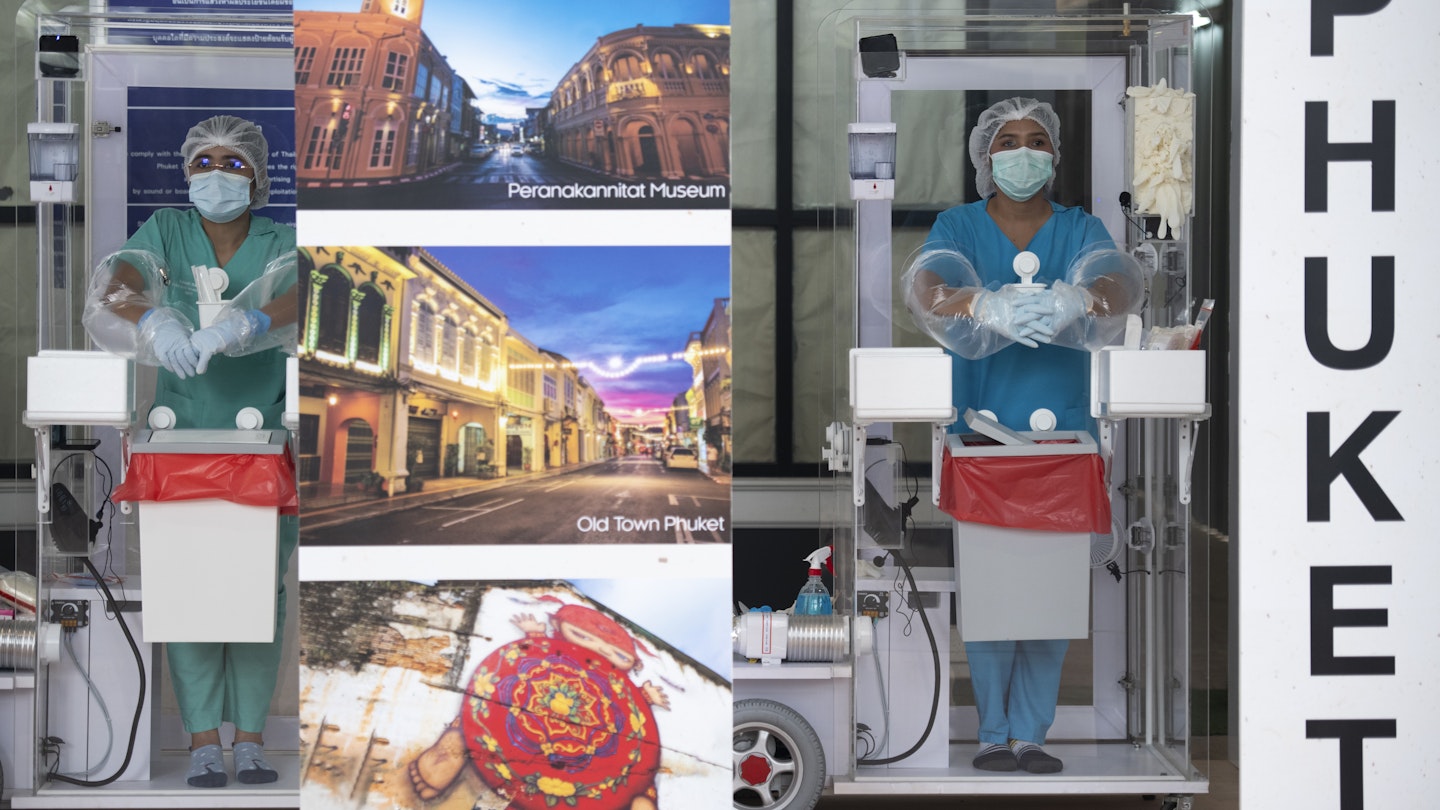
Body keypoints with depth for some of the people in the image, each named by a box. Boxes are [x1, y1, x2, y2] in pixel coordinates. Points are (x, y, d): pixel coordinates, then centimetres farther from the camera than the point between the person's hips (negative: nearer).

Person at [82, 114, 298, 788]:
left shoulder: (281, 244, -3)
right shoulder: (167, 231, -1)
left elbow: (303, 299, -25)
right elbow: (108, 293, -18)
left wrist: (246, 323, -44)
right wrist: (154, 324, -40)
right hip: (183, 433, 0)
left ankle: (250, 738, 5)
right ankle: (203, 743, 0)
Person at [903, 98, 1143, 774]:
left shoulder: (1079, 229, 6)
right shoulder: (959, 226, 4)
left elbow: (1121, 284, -15)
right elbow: (925, 287, -18)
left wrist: (1075, 301, -40)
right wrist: (988, 307, -40)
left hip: (1062, 430, 1)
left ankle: (1030, 732, 9)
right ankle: (993, 732, 8)